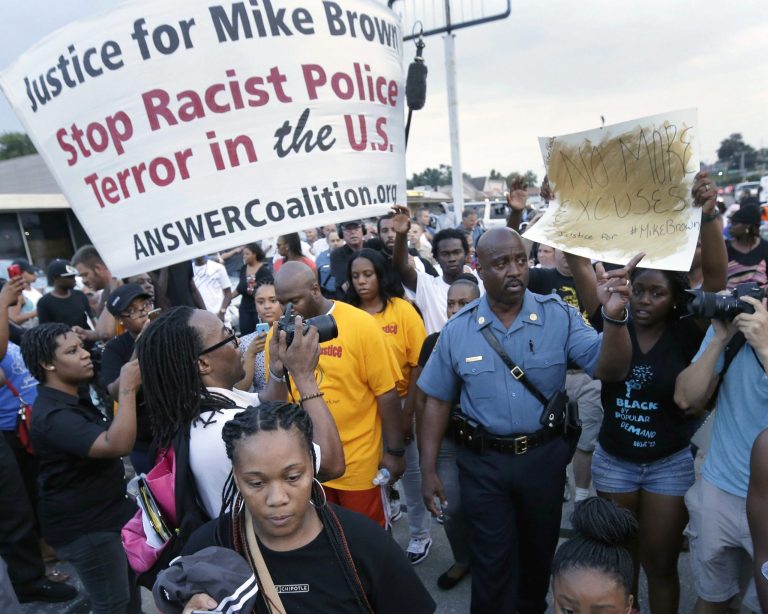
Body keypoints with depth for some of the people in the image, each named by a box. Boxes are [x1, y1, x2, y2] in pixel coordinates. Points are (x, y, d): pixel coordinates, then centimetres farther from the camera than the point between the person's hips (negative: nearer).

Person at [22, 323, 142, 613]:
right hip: (84, 525, -10)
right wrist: (128, 388, -39)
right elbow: (118, 445, -41)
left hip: (109, 510, 10)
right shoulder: (53, 416, -29)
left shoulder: (75, 399, 3)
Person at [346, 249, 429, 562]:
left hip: (400, 402, -2)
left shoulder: (402, 310, -9)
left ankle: (420, 535, 37)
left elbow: (419, 364, -8)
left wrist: (409, 411, -10)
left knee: (410, 469, 14)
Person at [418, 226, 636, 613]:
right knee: (491, 560, 13)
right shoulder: (457, 329, -10)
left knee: (539, 549, 26)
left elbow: (610, 370, -18)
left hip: (544, 455, 2)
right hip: (482, 461, -1)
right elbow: (437, 400, -3)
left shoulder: (559, 316, -11)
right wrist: (429, 470, -4)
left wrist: (614, 317, -36)